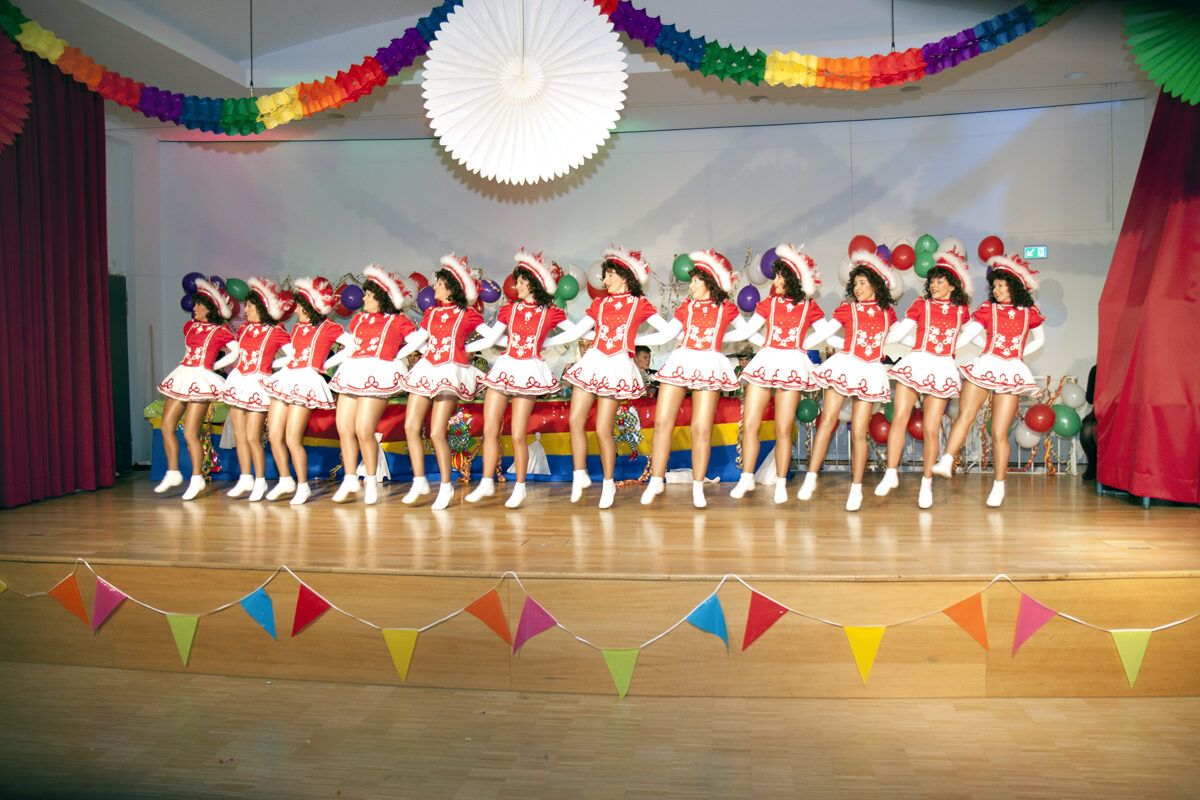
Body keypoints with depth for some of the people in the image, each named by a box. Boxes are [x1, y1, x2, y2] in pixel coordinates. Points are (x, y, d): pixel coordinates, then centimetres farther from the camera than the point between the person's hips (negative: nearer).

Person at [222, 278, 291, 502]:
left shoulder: (276, 332, -7)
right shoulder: (244, 329, 11)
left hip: (258, 384, -6)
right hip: (238, 381, 6)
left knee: (253, 437, -8)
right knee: (239, 435, 7)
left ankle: (260, 481, 6)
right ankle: (245, 479, 16)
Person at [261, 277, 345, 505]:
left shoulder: (328, 327, -2)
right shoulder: (297, 328, 18)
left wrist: (327, 364, -3)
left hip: (307, 381, -7)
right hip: (287, 379, 7)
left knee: (292, 439, -9)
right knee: (274, 435, 3)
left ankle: (303, 486, 5)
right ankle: (286, 481, 18)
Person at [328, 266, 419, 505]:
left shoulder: (397, 321, 2)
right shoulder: (359, 318, 19)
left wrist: (395, 357, 2)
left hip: (378, 376, -6)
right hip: (352, 374, 6)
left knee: (363, 430, -12)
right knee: (344, 429, 0)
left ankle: (371, 481, 5)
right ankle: (350, 480, 10)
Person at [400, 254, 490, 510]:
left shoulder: (467, 314, 1)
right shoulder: (432, 313, 15)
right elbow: (415, 340, 23)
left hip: (450, 372, -6)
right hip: (426, 370, 6)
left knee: (436, 433, -11)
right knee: (411, 427, -1)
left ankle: (446, 486, 4)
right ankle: (419, 482, 10)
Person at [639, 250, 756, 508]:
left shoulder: (725, 308, 10)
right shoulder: (686, 308, 15)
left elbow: (745, 331, 23)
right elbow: (664, 336, 13)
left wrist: (718, 338, 14)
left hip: (709, 366, -2)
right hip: (680, 362, 3)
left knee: (701, 429, -6)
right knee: (662, 422, -6)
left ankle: (698, 487, 5)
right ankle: (656, 480, 4)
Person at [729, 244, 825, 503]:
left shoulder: (808, 307, 9)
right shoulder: (769, 303, 14)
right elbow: (749, 331, 11)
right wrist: (771, 345, 6)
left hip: (792, 365, -2)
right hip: (766, 361, 2)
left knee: (783, 429, -3)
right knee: (749, 424, -4)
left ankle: (780, 483, 8)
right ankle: (747, 478, 7)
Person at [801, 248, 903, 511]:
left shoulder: (887, 312, 10)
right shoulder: (848, 309, 5)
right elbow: (824, 332, 4)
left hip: (870, 372, 1)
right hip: (844, 365, -1)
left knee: (858, 432, -2)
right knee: (827, 421, -11)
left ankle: (856, 487, 8)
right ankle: (811, 477, -8)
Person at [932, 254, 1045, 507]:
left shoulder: (1029, 313, 11)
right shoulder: (987, 310, 8)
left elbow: (1039, 340, 26)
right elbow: (965, 337, 1)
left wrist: (1019, 354, 12)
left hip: (1011, 372, 0)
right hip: (984, 367, 0)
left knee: (999, 433, -2)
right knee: (965, 416, -22)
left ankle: (999, 485, 8)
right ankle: (946, 462, -29)